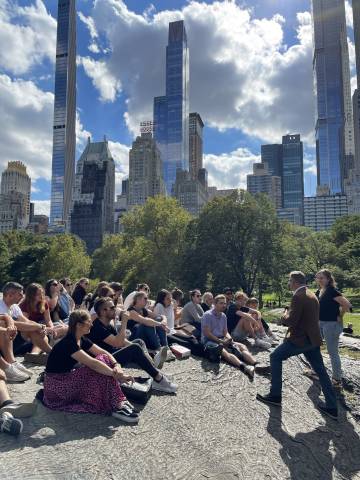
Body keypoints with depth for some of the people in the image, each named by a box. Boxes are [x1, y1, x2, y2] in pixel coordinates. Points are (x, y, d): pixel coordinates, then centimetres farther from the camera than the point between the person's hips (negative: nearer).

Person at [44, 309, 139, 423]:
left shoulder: (82, 340, 2)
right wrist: (116, 375, -35)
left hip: (68, 378, 9)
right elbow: (92, 363, -35)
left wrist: (116, 365, -22)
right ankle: (117, 407, -20)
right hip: (56, 385, -9)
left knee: (103, 362, -8)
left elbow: (104, 353, -3)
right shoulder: (68, 343, -26)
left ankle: (119, 402, -11)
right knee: (99, 365, -23)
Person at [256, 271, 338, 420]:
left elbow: (291, 321, -21)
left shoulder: (298, 296, -18)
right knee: (320, 370, 15)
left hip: (300, 338, -9)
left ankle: (275, 395, 8)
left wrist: (284, 316, -1)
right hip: (313, 338, 9)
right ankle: (332, 407, 19)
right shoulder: (312, 295, 12)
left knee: (275, 357, 3)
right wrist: (289, 316, 15)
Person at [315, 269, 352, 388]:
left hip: (331, 325, -9)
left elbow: (347, 304, -28)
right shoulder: (319, 292, 6)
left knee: (333, 352, 2)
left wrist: (339, 316, -15)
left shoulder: (332, 291, -19)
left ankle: (337, 380, 16)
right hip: (320, 323, 9)